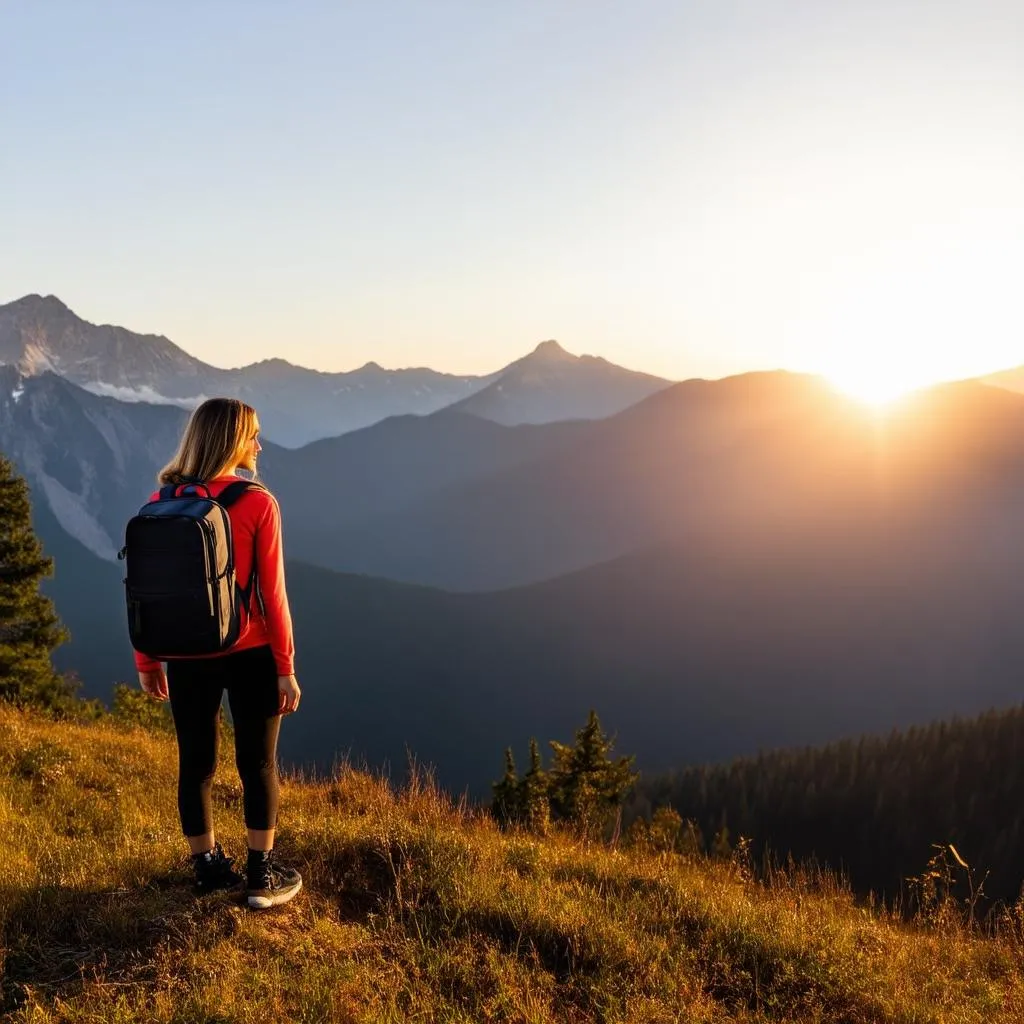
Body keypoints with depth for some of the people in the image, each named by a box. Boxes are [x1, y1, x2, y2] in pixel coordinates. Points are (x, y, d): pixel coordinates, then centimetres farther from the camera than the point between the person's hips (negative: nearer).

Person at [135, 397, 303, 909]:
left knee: (195, 763, 15)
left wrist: (146, 662, 10)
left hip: (186, 657, 4)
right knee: (257, 764, 10)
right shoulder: (257, 504, -14)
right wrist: (287, 666, -6)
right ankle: (262, 877, 19)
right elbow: (272, 593, -13)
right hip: (250, 655, -3)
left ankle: (208, 868, 30)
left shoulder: (162, 503, -2)